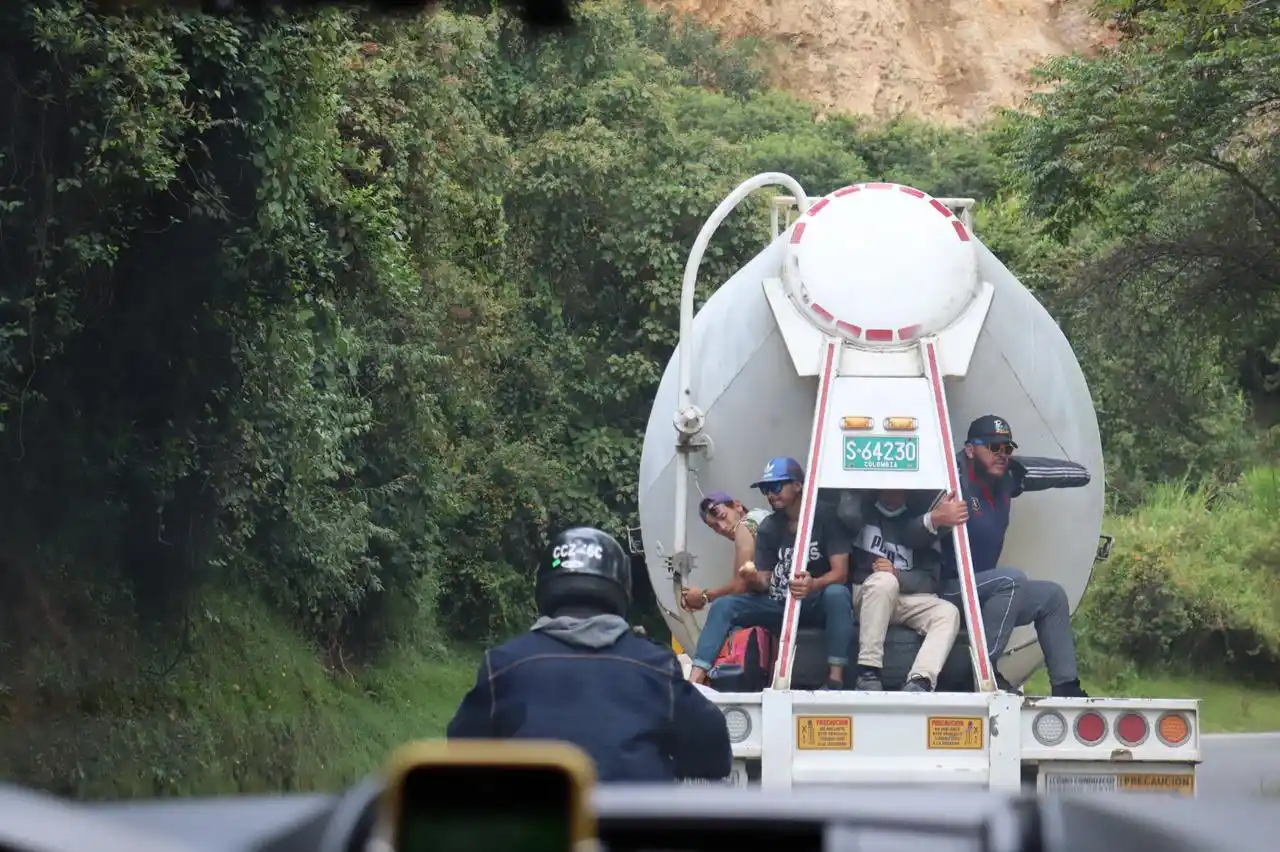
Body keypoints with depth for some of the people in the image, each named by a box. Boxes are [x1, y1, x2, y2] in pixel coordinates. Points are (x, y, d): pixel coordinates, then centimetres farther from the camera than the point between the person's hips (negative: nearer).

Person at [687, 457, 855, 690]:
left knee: (836, 593, -38)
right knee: (723, 606, -15)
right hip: (780, 603, 4)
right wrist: (754, 580, -25)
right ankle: (694, 679, -30)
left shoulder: (824, 518, -10)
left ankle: (835, 678, -39)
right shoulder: (768, 528, 3)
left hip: (819, 601, -4)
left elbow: (840, 573, -18)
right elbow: (764, 583, 1)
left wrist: (813, 585, -39)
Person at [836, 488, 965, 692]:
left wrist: (897, 575, -18)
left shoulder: (919, 520, 15)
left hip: (907, 597, 3)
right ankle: (867, 674, -37)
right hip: (865, 596, -3)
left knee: (948, 612, -26)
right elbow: (848, 514, -16)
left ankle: (919, 682, -50)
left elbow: (930, 580, 4)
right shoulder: (862, 508, 11)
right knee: (884, 580, -36)